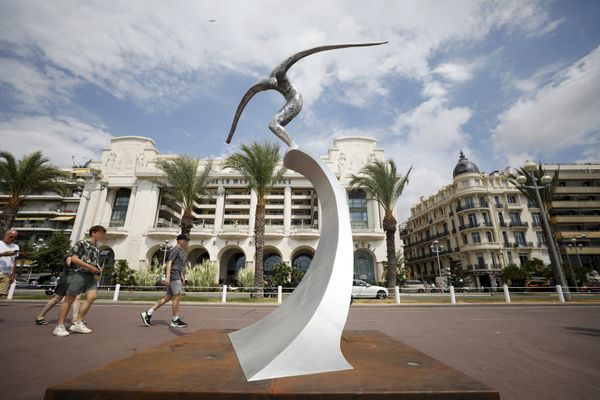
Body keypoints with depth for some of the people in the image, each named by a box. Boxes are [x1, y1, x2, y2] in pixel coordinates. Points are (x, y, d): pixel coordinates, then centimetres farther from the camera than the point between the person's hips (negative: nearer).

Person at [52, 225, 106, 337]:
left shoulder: (96, 248, 20)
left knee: (92, 296, -8)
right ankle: (60, 326, 8)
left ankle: (77, 323, -1)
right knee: (69, 298, -1)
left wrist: (98, 270, 12)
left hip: (90, 275, 7)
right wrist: (90, 267, -15)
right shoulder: (82, 243, -4)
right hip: (79, 273, -7)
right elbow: (73, 259, -12)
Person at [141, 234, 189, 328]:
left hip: (177, 277, 10)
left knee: (168, 297, 10)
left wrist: (182, 276, 22)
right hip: (173, 276, -10)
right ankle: (175, 320, 3)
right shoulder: (175, 250, -10)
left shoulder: (182, 251, 19)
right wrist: (167, 277, -24)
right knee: (177, 296, -7)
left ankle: (148, 314, 16)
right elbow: (169, 263, -18)